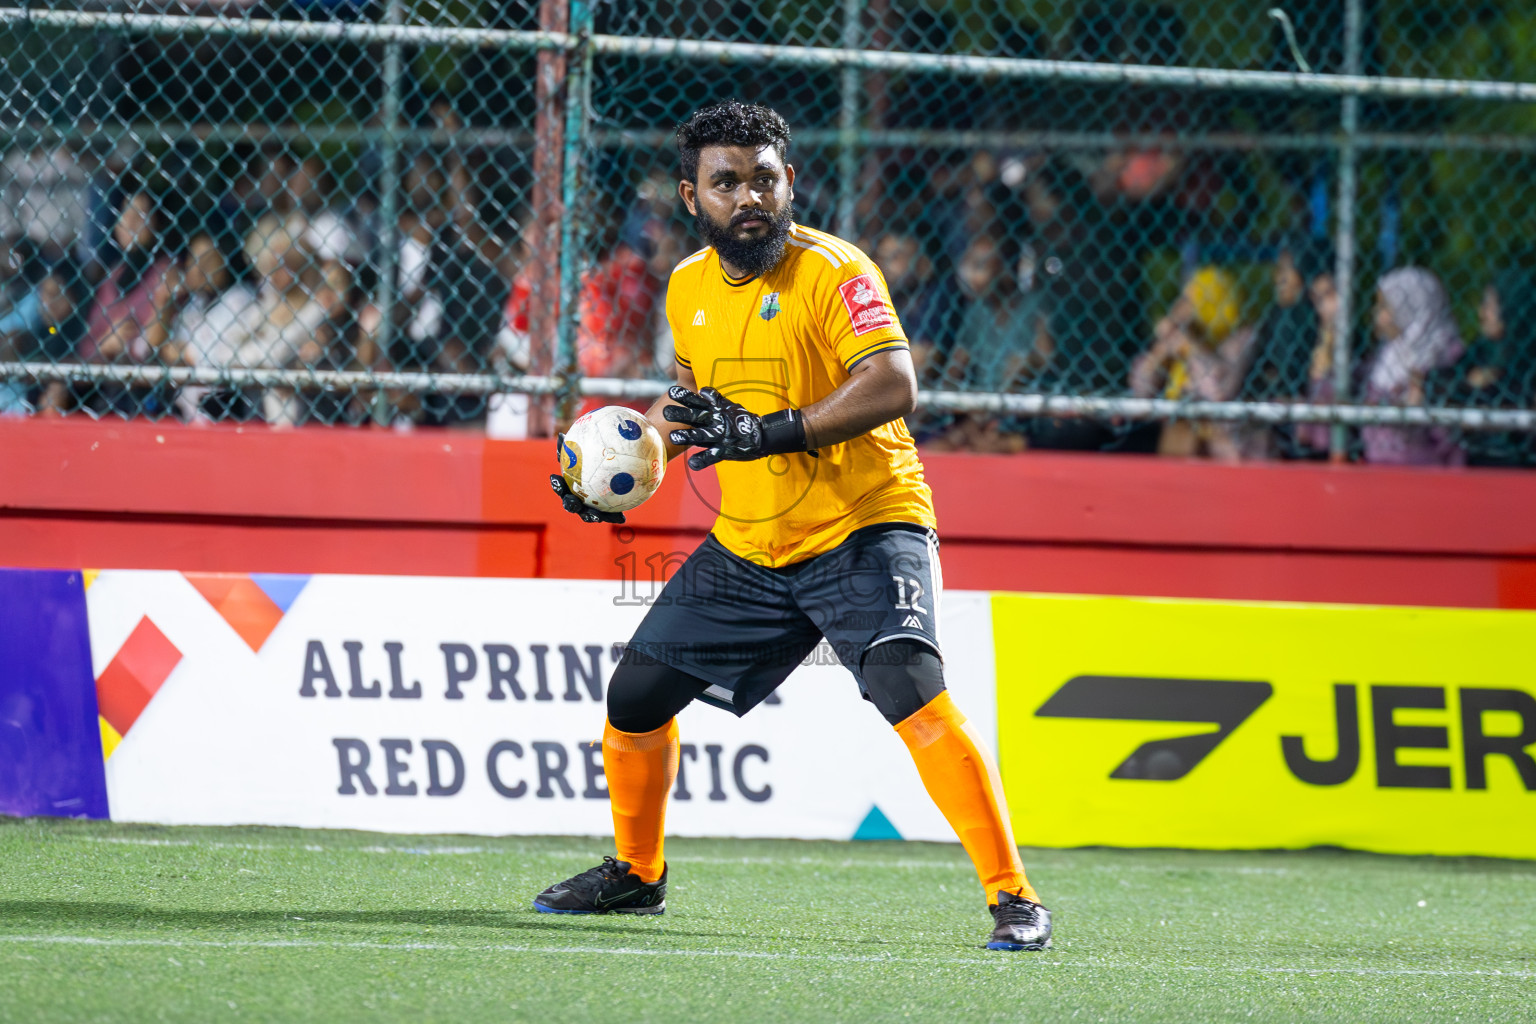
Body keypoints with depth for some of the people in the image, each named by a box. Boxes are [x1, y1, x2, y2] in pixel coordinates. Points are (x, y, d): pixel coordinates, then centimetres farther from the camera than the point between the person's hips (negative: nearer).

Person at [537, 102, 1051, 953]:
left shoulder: (832, 271, -16)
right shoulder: (689, 286, 5)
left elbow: (893, 383, -29)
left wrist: (771, 431, -35)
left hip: (863, 530, -7)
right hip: (746, 549, 7)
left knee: (911, 690, -27)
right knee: (636, 693, 9)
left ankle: (1013, 898, -24)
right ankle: (636, 873, 34)